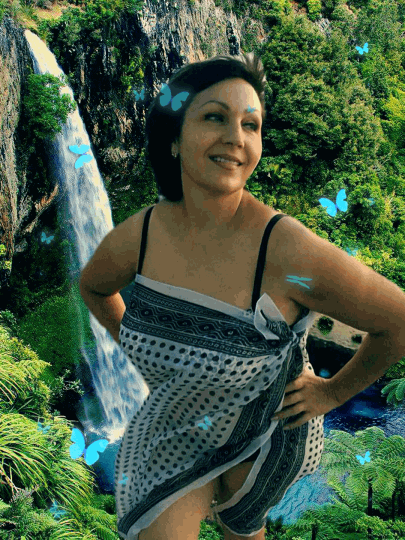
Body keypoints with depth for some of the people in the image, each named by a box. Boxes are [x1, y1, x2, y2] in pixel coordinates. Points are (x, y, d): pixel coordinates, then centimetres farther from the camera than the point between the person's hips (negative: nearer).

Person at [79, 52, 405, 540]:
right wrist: (139, 350, 4)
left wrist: (334, 391, -10)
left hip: (265, 432, -1)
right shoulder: (135, 238, -20)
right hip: (172, 430, 2)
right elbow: (93, 286, 5)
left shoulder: (289, 252, -34)